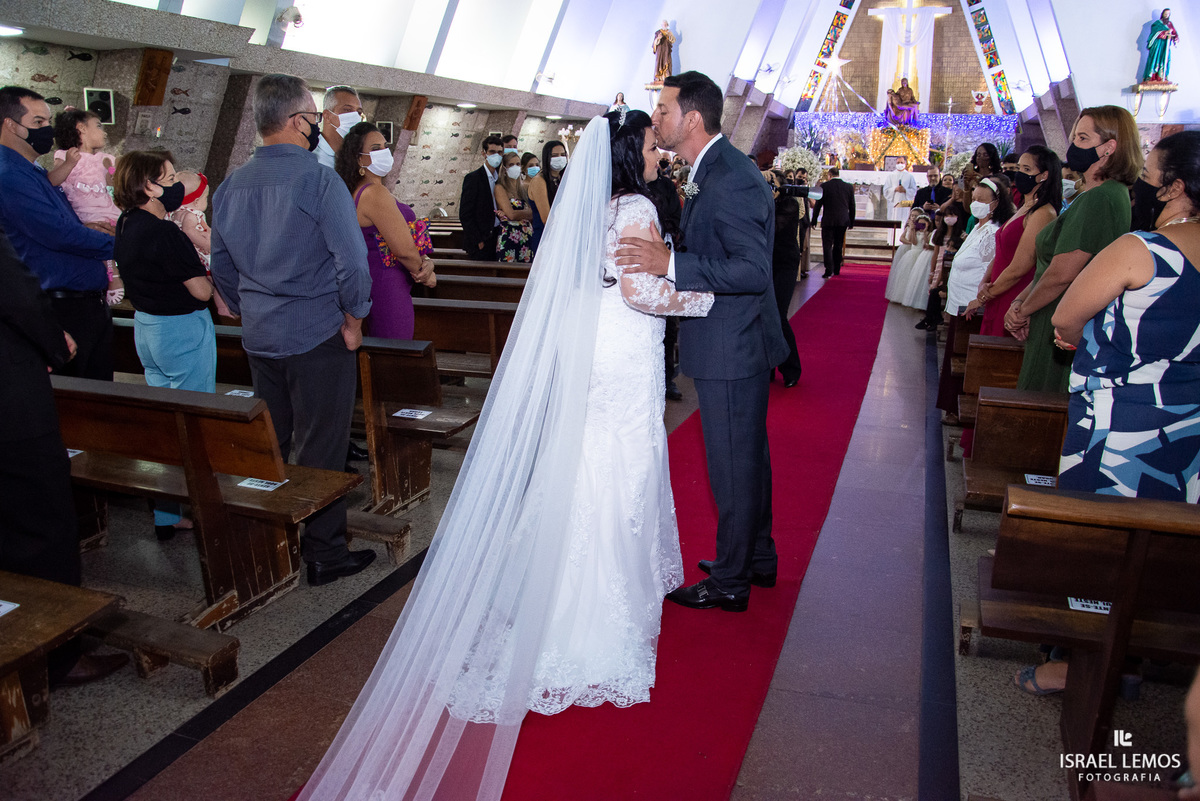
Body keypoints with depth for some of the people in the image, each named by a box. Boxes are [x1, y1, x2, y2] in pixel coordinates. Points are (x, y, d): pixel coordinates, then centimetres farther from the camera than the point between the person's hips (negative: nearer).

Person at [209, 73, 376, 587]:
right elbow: (352, 260, -19)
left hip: (258, 338, 7)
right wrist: (353, 320, -7)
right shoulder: (319, 180, -14)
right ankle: (324, 553, 13)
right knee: (320, 449, 3)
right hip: (317, 337, -6)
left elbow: (221, 266, 14)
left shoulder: (229, 187, 7)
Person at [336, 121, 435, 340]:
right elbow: (404, 249, -21)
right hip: (388, 291, -10)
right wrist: (425, 273, -2)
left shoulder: (360, 192, 13)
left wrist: (426, 262, -4)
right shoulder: (375, 193, -18)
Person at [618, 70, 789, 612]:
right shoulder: (714, 171, 10)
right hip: (735, 344, 10)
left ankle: (729, 582, 20)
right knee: (748, 455, 21)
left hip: (731, 349, -10)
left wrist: (670, 263, -32)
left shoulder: (731, 180, -22)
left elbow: (753, 270, -28)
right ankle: (757, 557, 38)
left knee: (732, 465, 3)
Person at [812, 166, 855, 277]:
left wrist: (814, 220, 6)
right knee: (838, 246, 14)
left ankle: (829, 270, -14)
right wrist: (851, 222, 17)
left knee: (827, 245, -1)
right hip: (843, 221, 3)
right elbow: (852, 207, 9)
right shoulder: (849, 187, 5)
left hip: (828, 221, -3)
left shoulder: (824, 186, -5)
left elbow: (818, 204, -3)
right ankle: (836, 269, 20)